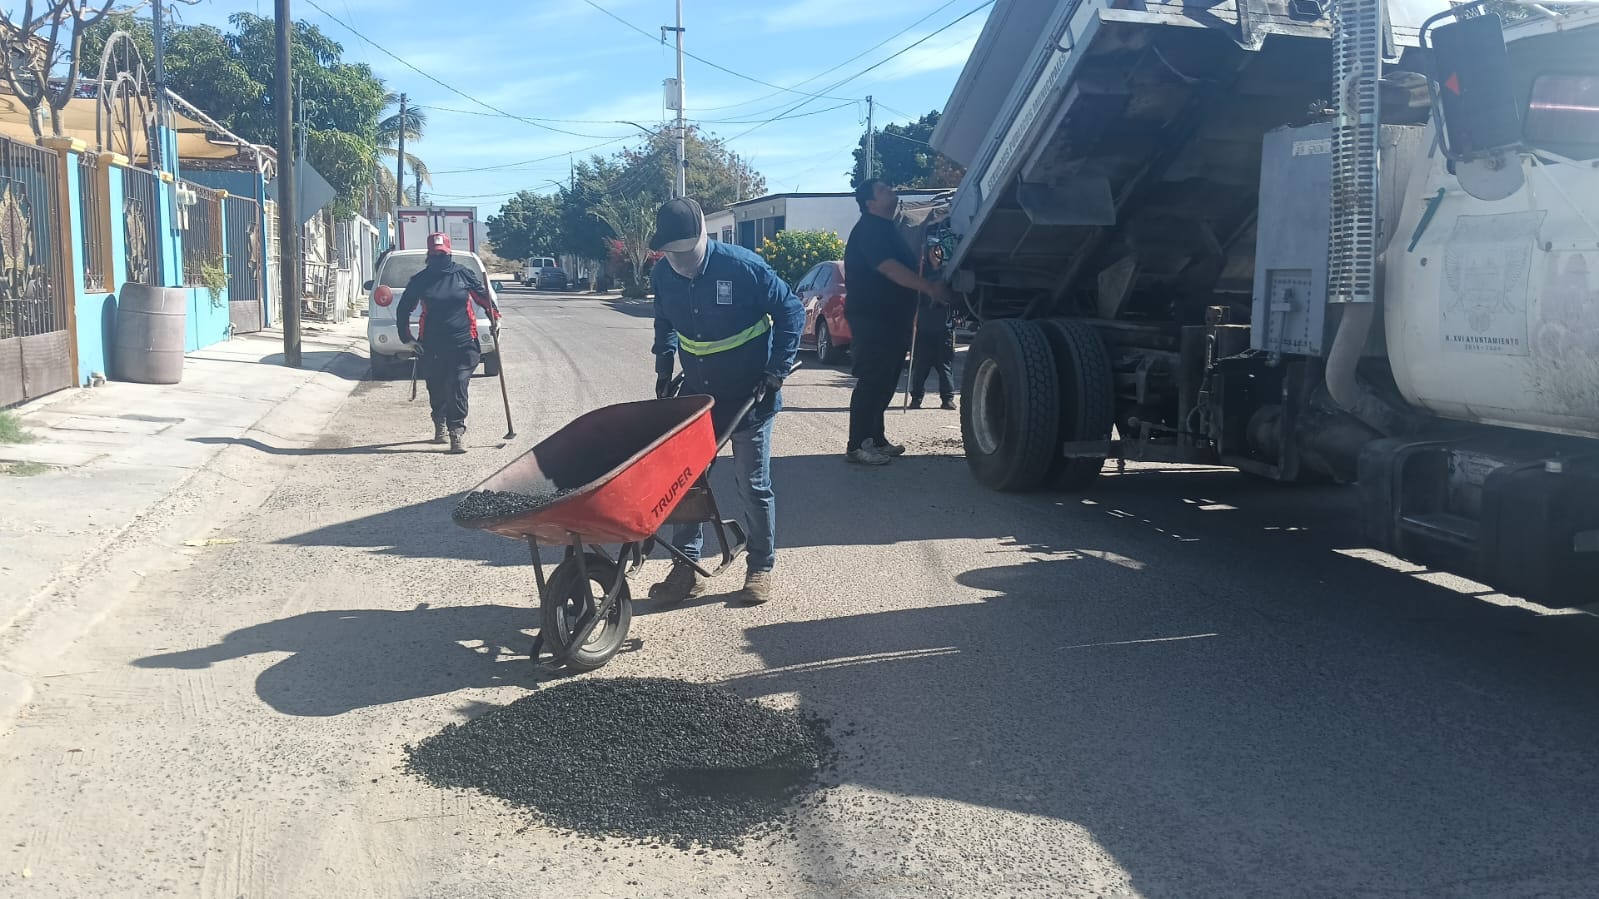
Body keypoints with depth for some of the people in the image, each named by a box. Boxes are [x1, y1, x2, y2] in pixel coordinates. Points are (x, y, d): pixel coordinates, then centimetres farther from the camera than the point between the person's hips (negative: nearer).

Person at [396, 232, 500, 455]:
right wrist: (407, 338, 8)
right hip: (432, 346, 1)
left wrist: (495, 318, 6)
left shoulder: (463, 274, 3)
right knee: (436, 388, 10)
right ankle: (440, 423, 34)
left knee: (458, 386, -13)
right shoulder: (420, 280, 4)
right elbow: (403, 309, 13)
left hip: (463, 343, -1)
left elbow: (483, 296, 15)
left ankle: (457, 430, -11)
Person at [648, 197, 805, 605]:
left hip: (749, 396, -4)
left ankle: (761, 568, 19)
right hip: (696, 395, 5)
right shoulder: (663, 276, -5)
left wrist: (778, 371, -14)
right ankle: (686, 568, 15)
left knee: (754, 486, 3)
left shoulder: (744, 267, -20)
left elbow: (791, 312, -11)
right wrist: (664, 368, 10)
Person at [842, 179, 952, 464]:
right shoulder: (869, 229, -12)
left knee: (884, 382, 13)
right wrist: (930, 288, -27)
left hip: (891, 317, 10)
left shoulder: (886, 229, 20)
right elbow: (889, 268, -24)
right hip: (871, 317, -10)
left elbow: (905, 265, 25)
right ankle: (857, 446, -8)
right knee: (871, 382, -11)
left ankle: (875, 439, 20)